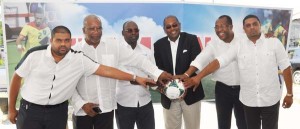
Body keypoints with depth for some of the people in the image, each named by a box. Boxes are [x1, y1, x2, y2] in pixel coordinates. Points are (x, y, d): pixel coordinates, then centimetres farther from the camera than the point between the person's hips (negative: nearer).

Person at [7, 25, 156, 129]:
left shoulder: (79, 59, -11)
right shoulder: (35, 54, -14)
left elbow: (105, 70, -12)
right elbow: (16, 78, -2)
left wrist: (135, 78, -16)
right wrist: (11, 108, 3)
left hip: (58, 111, 2)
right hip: (30, 110, -1)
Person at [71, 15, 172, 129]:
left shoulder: (113, 46, -1)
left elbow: (137, 59, -1)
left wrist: (158, 73, -8)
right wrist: (81, 103, -10)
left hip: (107, 108, 1)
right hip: (82, 109, -1)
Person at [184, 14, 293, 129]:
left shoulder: (274, 43, -4)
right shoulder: (238, 46, -3)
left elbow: (286, 67, -1)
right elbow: (219, 61, -10)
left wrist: (289, 94, -2)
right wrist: (199, 77, -21)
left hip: (270, 99, -1)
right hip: (249, 100, 2)